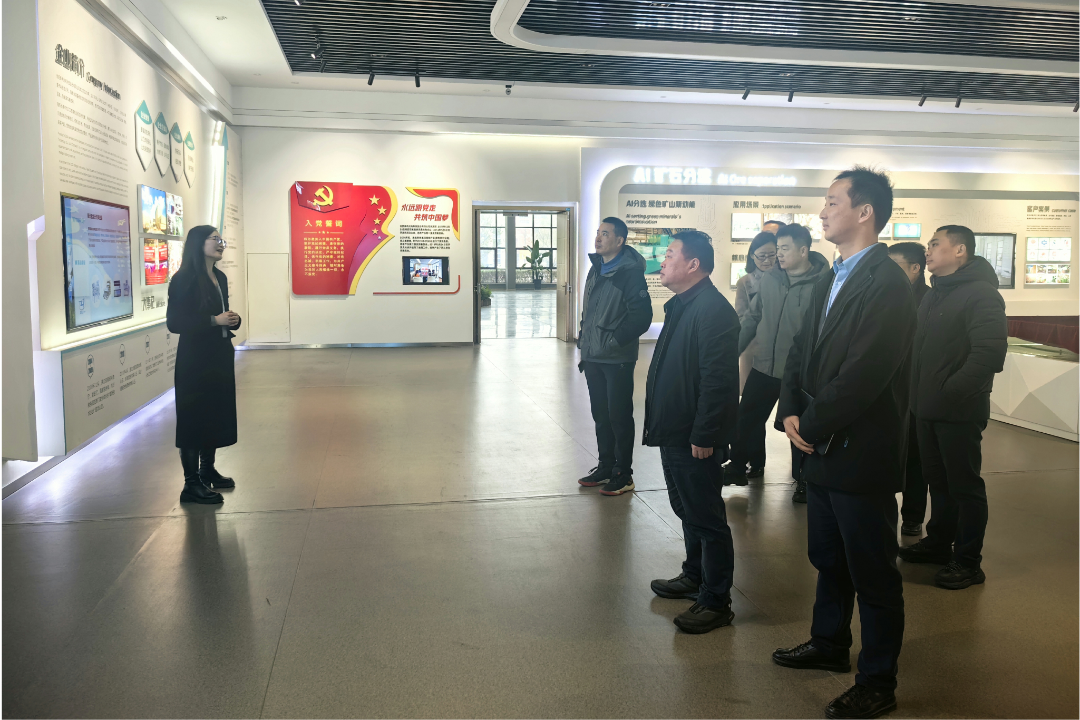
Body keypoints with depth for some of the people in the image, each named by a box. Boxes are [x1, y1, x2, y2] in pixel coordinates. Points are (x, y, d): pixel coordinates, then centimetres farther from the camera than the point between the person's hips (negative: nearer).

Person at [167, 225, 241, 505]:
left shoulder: (220, 278, 11)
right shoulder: (184, 279, -12)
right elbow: (174, 322, -17)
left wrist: (233, 320, -2)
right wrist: (215, 321, -22)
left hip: (219, 356, 8)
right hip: (195, 359, -8)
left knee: (216, 413, 13)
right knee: (194, 417, -4)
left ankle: (207, 471, 27)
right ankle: (192, 484, 1)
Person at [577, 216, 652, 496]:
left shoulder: (630, 273, -13)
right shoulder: (595, 270, 12)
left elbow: (642, 317, -17)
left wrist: (614, 341, -17)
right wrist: (584, 340, 13)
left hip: (617, 360, -8)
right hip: (593, 358, 8)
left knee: (619, 417, 1)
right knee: (601, 415, 15)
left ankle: (623, 474, 12)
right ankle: (605, 467, 27)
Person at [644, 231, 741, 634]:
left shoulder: (712, 309, -20)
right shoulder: (681, 306, 13)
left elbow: (718, 378, -25)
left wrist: (704, 435, -24)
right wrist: (661, 424, 19)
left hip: (696, 438, -10)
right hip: (675, 432, 10)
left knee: (706, 517, 0)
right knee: (687, 510, 22)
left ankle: (716, 602, 12)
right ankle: (694, 577, 38)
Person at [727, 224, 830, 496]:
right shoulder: (769, 279, 3)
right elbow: (752, 318, 10)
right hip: (763, 368, 5)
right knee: (746, 419, 12)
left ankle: (803, 478, 28)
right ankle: (739, 466, 31)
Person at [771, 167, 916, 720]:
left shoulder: (887, 285, -18)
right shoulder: (830, 280, 11)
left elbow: (862, 376, -24)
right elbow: (802, 352, 12)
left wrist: (812, 426, -14)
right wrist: (791, 414, -2)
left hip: (862, 455, -9)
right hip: (821, 449, 9)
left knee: (873, 573, 6)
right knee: (828, 559, 23)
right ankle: (829, 644, 42)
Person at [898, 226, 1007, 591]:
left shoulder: (981, 294, -13)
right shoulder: (934, 295, 15)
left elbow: (989, 352, -23)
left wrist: (951, 391, -20)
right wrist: (917, 390, 7)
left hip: (959, 411, -8)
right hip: (928, 408, 8)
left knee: (964, 485, 2)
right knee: (937, 479, 19)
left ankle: (968, 561, 13)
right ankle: (938, 542, 33)